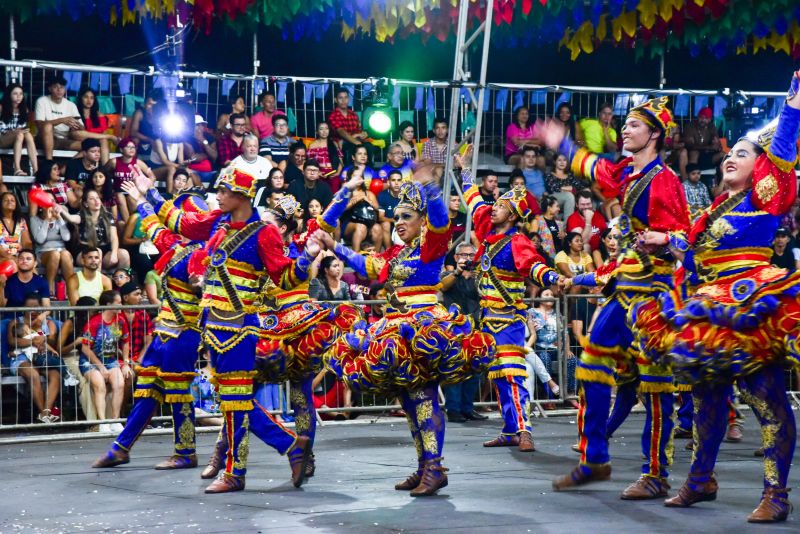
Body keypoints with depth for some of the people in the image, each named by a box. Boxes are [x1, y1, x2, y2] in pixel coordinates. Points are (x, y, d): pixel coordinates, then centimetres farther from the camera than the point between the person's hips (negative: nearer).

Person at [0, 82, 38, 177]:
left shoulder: (24, 109, 9)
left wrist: (25, 131, -10)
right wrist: (14, 132, -24)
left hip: (17, 140, 4)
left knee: (28, 135, -29)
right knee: (20, 135, -34)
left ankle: (36, 170, -41)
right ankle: (17, 169, -45)